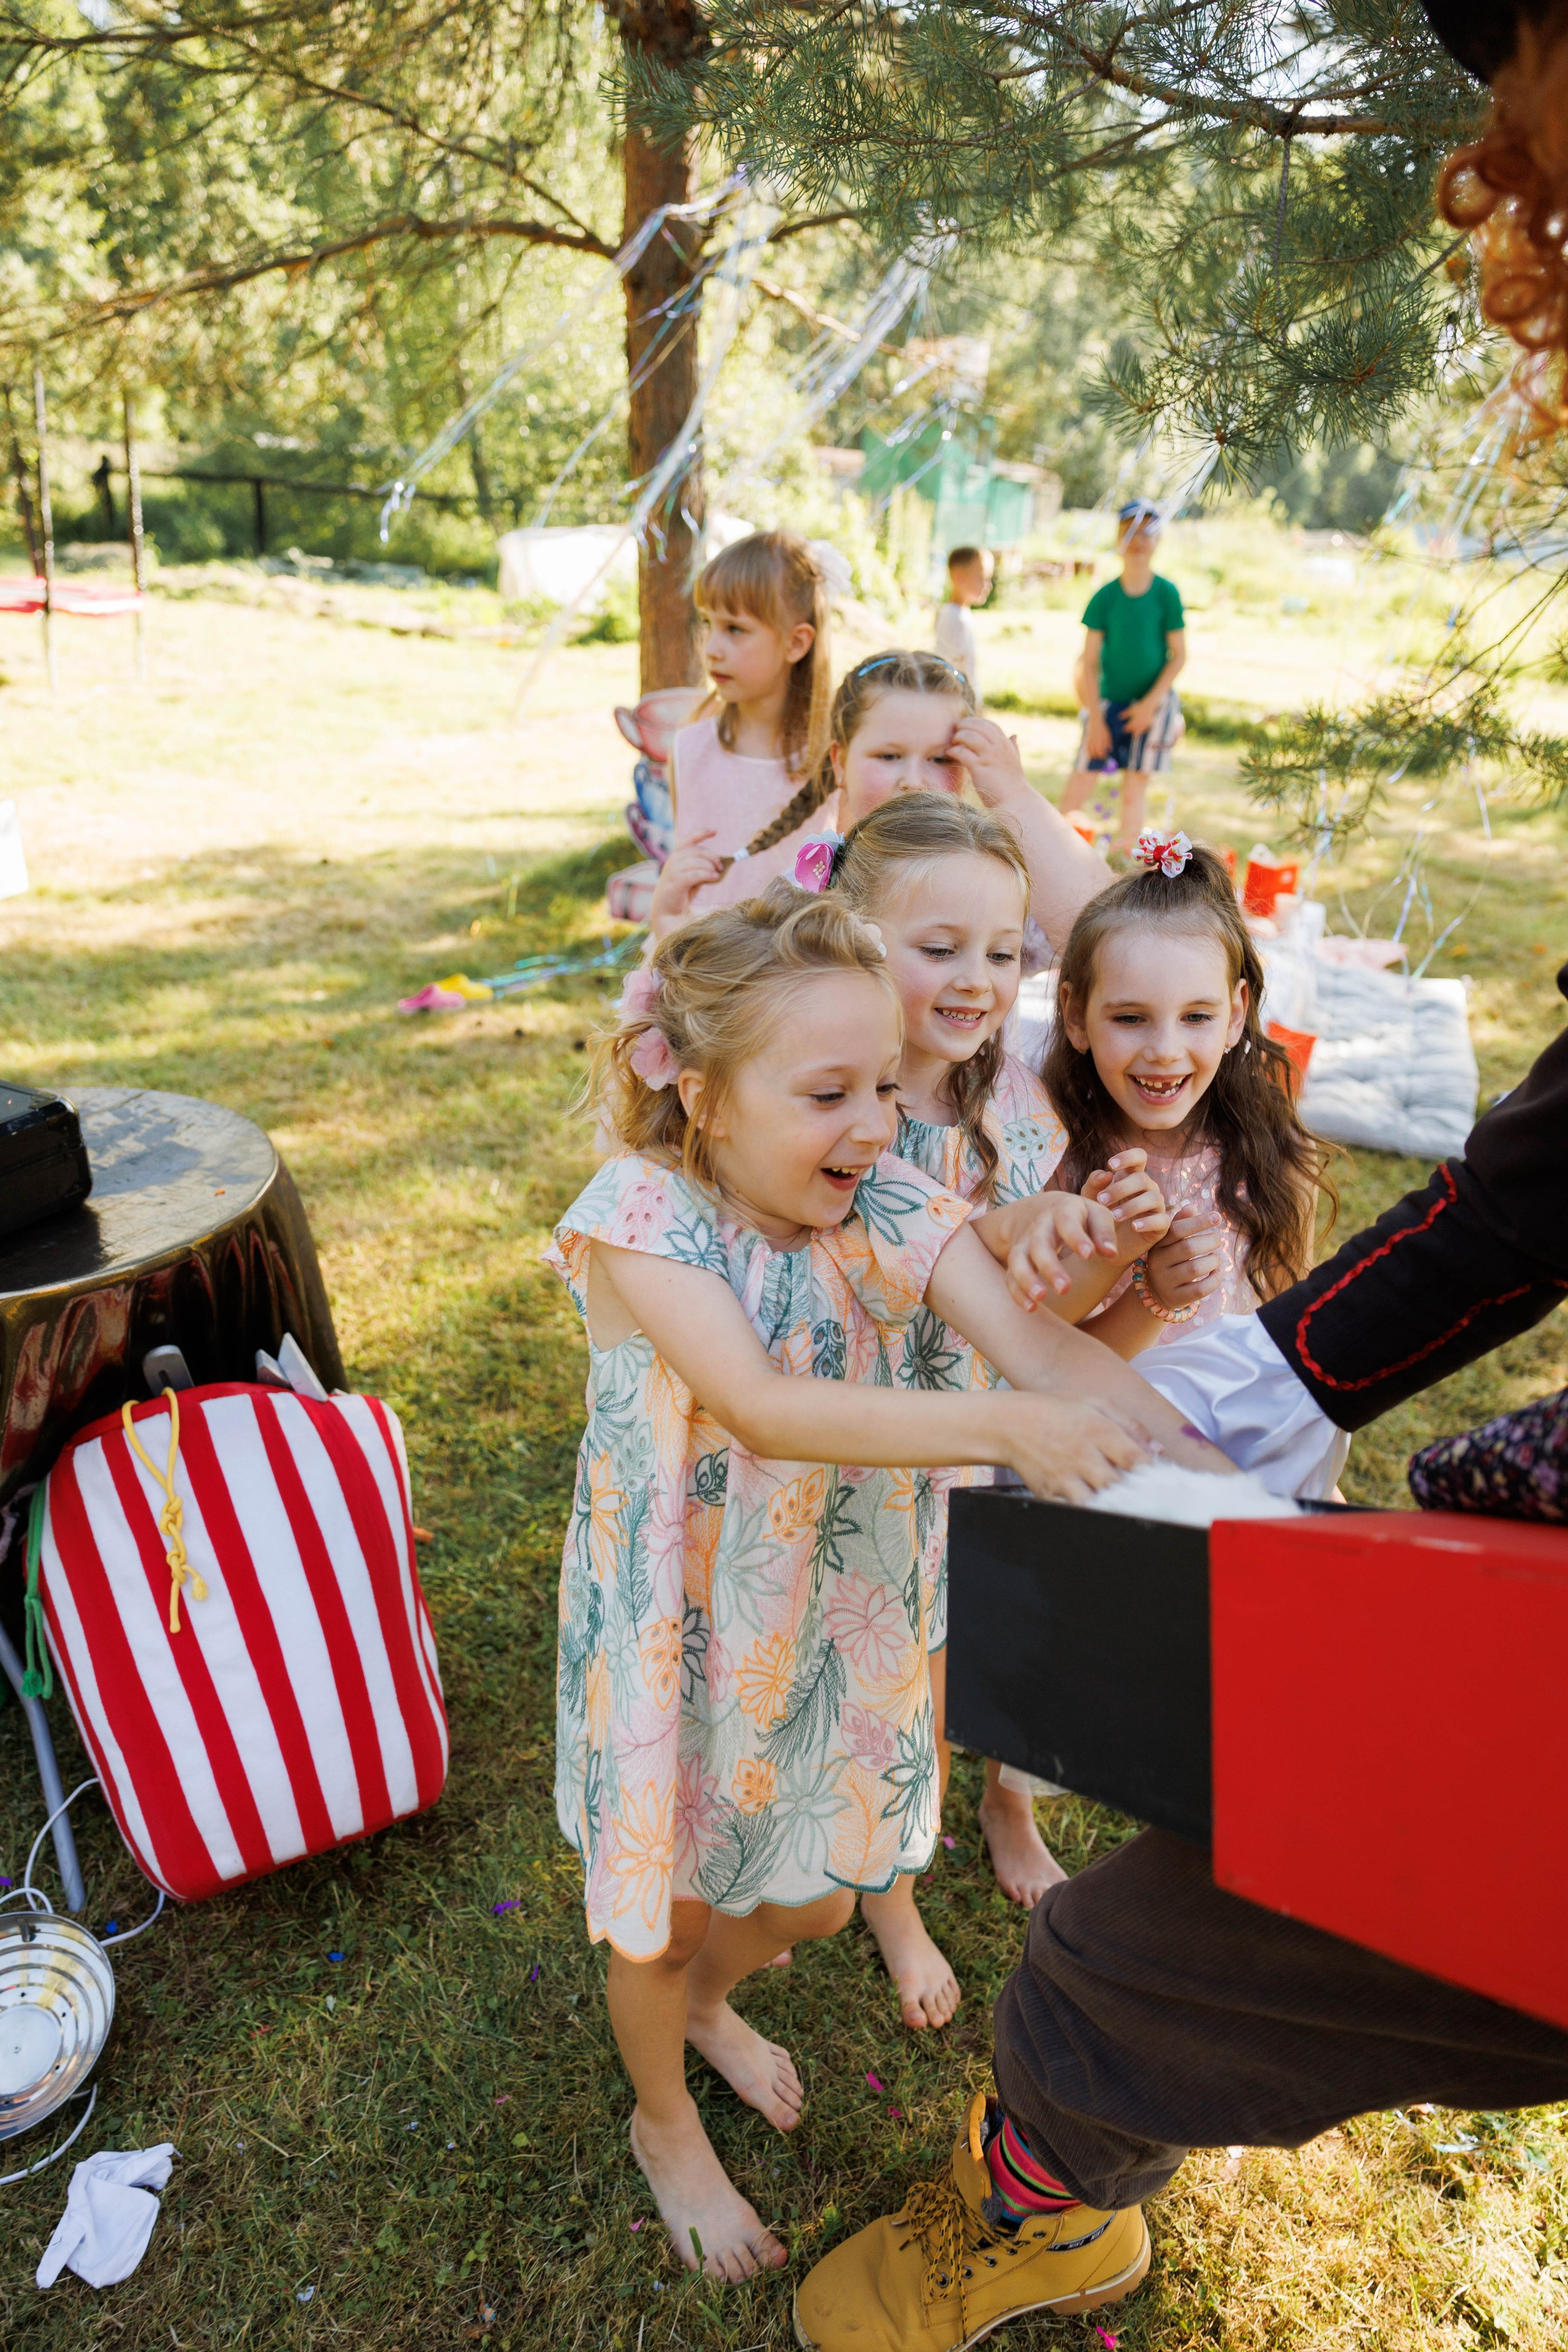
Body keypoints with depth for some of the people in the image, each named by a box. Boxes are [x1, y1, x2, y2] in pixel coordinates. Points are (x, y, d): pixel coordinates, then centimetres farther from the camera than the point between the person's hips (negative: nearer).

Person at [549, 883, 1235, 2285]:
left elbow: (1040, 1345, -26)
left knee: (814, 1900, 24)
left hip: (832, 1625, 4)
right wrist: (1010, 1430, -48)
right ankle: (667, 2126, 52)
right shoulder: (643, 1221, -25)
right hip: (680, 1632, -3)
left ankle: (708, 1995, 60)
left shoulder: (892, 1211, -14)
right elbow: (765, 1409, -39)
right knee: (664, 1919, 19)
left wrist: (1195, 1464, -41)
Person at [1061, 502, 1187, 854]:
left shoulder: (1167, 594, -3)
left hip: (1154, 702, -1)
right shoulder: (1104, 597, -1)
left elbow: (1179, 657, -1)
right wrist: (1095, 718, -7)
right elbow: (1089, 661, -1)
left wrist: (1150, 704, -11)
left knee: (1135, 790, 1)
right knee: (1080, 785, -7)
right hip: (1108, 701, 1)